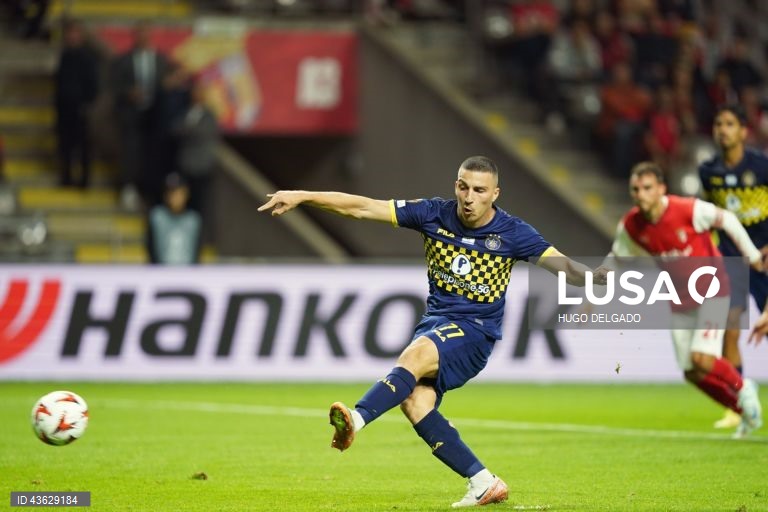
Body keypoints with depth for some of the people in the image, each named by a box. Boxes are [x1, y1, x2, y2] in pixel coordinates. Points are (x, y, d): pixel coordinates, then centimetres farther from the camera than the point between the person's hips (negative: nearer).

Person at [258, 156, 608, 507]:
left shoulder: (512, 233, -7)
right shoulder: (434, 214, -1)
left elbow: (564, 267, -10)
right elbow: (362, 208, -2)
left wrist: (598, 278, -31)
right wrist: (302, 197, -6)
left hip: (475, 330, -4)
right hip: (434, 321, 4)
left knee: (415, 355, -34)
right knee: (414, 401, -20)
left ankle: (355, 420, -53)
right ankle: (483, 483, -11)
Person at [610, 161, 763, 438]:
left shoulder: (689, 210, -24)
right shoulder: (631, 226, -10)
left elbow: (726, 220, -9)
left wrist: (752, 255, -1)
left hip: (711, 292, -5)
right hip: (680, 300, 5)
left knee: (702, 359, -21)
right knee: (692, 373, 3)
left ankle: (742, 387, 10)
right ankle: (746, 411, 24)